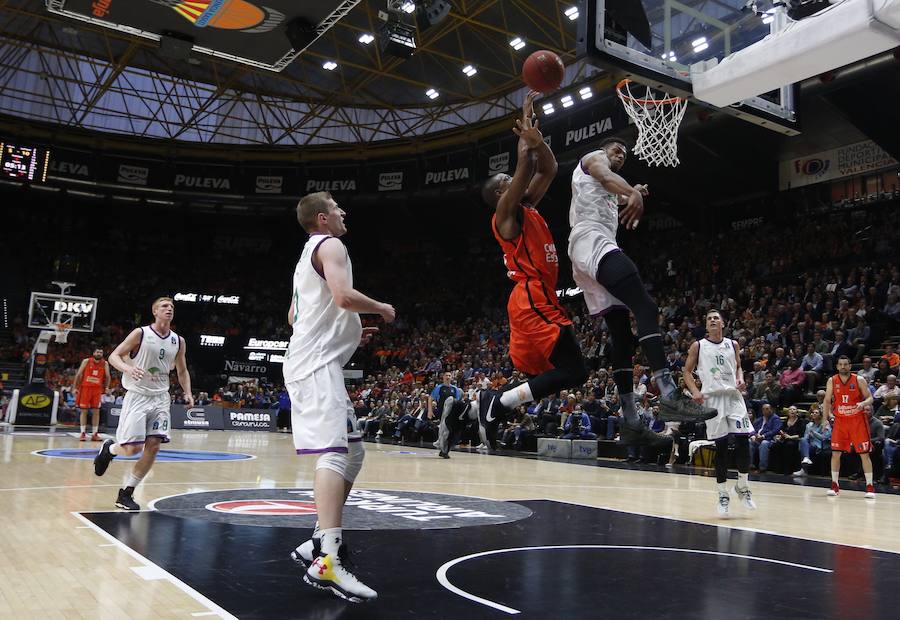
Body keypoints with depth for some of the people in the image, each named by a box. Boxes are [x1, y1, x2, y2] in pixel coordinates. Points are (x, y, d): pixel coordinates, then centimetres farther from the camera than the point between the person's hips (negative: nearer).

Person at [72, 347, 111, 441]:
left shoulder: (105, 364, 3)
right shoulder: (86, 361, -2)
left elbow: (107, 376, 5)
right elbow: (79, 374, 0)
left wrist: (106, 387, -10)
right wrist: (74, 387, -4)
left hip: (97, 389, 2)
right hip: (85, 387, -2)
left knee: (96, 411, 0)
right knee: (83, 411, 0)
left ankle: (95, 434, 4)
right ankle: (83, 433, 4)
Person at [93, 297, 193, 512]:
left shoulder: (178, 341, 6)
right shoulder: (140, 333, -7)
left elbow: (182, 371, 16)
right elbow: (114, 356, -6)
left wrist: (188, 393, 1)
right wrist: (128, 368, -28)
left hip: (160, 398, 4)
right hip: (138, 395, -4)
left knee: (153, 447, -5)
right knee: (133, 448, -9)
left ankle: (126, 494, 8)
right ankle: (109, 448, 27)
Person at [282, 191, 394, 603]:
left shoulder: (308, 254, 26)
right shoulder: (330, 245, -4)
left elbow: (294, 316, 31)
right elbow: (343, 296, -22)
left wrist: (347, 331, 28)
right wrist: (382, 308, -4)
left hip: (310, 361, 10)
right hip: (319, 363, -10)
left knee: (352, 453, 11)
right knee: (335, 453, -21)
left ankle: (319, 544, 11)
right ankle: (328, 561, -28)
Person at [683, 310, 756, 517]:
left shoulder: (733, 345, 10)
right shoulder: (698, 346, 3)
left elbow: (738, 367, 21)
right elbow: (687, 371, 5)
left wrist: (740, 379, -1)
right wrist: (695, 391, -10)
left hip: (733, 396, 2)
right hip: (712, 398, -2)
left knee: (743, 441, -7)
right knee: (720, 447, -1)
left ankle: (742, 487, 14)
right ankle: (723, 495, 10)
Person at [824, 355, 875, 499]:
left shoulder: (859, 380, -6)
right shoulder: (832, 381, 1)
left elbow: (870, 398, -4)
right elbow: (827, 401, 6)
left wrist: (863, 403, -26)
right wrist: (825, 418, 0)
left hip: (858, 420, -2)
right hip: (840, 421, 2)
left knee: (864, 453, -3)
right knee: (835, 453, -1)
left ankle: (870, 486, 5)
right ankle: (834, 485, 9)